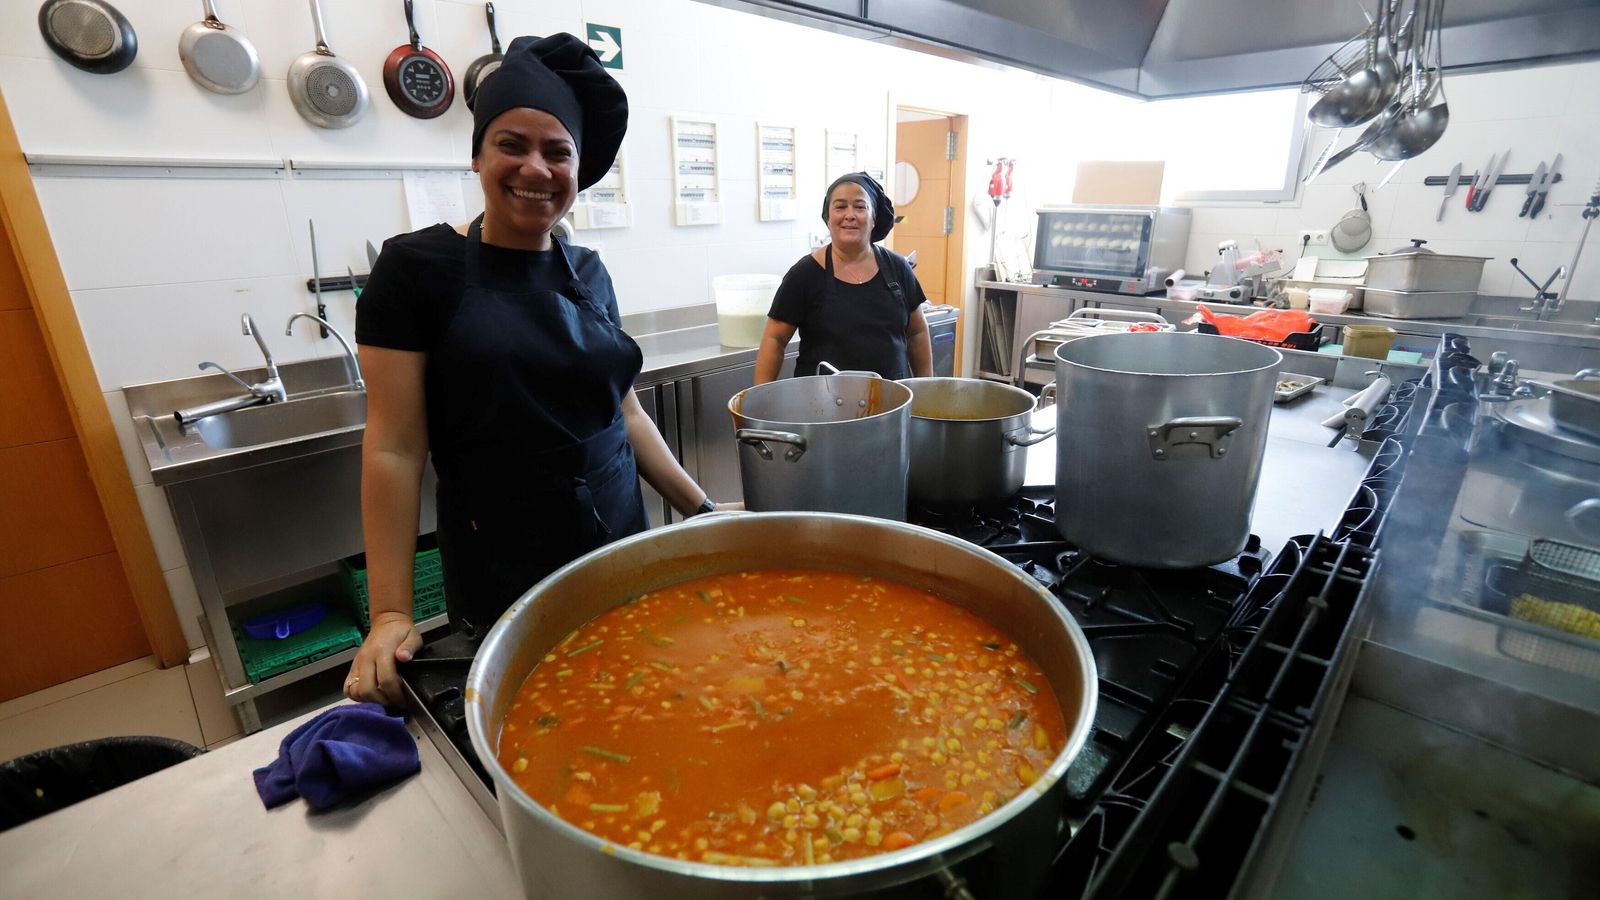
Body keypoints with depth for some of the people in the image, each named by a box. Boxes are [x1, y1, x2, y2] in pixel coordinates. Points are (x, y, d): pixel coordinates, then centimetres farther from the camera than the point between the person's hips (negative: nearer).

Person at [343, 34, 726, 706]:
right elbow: (393, 449, -10)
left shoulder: (587, 271, 6)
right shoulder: (417, 267, -8)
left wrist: (702, 508, 7)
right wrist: (390, 614, -12)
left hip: (623, 560, 5)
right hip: (500, 582, -4)